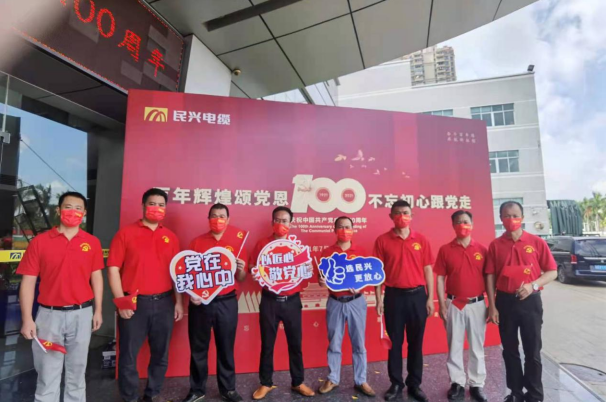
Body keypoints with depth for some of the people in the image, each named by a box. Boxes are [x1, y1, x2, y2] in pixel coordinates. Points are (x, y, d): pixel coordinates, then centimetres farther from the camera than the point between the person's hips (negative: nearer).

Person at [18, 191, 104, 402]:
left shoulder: (92, 242, 0)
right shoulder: (40, 241, -4)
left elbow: (96, 277, 5)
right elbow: (28, 281, -3)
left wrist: (98, 311, 4)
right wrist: (27, 319, -7)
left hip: (81, 313, 1)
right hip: (49, 314, -1)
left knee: (77, 369, 15)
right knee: (47, 372, 9)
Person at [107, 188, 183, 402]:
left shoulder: (171, 237, 8)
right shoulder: (126, 233, -2)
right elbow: (113, 268, -5)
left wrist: (178, 302, 6)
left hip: (164, 302, 4)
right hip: (134, 303, -3)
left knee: (160, 354, 14)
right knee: (129, 355, 9)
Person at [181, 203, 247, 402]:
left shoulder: (237, 243, 2)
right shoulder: (197, 242, 1)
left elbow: (241, 279, 5)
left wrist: (241, 269, -16)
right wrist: (191, 294, -12)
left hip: (227, 302, 0)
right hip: (200, 302, 0)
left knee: (226, 347, 11)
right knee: (198, 347, 11)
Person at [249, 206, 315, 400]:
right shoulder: (262, 244, 0)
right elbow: (252, 268, 3)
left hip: (292, 300, 1)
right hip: (269, 300, -1)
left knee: (295, 342, 11)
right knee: (267, 343, 10)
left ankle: (298, 382, 29)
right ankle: (266, 383, 29)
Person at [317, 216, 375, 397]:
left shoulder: (361, 251, 1)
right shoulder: (327, 252, 0)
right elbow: (321, 276, 1)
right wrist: (321, 281, -22)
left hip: (356, 301, 0)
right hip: (335, 302, 0)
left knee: (358, 343, 10)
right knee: (334, 343, 11)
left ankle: (360, 381, 25)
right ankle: (333, 379, 28)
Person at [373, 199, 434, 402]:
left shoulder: (421, 240, 2)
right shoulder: (382, 240, -3)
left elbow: (428, 270, 5)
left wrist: (430, 298, 2)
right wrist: (378, 299, -3)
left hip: (417, 295, 1)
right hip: (394, 296, -1)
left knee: (416, 342, 12)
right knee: (395, 342, 10)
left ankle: (414, 384, 28)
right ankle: (396, 383, 26)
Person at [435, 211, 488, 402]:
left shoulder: (481, 249, 1)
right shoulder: (445, 250, -3)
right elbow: (440, 278, -1)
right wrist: (442, 305, -5)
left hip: (477, 304, 1)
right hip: (454, 304, -1)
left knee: (477, 346, 12)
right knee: (454, 346, 9)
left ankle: (477, 384, 27)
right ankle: (457, 383, 23)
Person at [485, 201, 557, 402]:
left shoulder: (537, 242, -2)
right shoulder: (495, 245, 0)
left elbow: (552, 271, 1)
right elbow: (490, 276, 0)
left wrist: (533, 285, -17)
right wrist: (492, 306, -3)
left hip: (530, 301, -1)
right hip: (505, 301, 1)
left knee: (532, 350, 9)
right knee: (510, 350, 12)